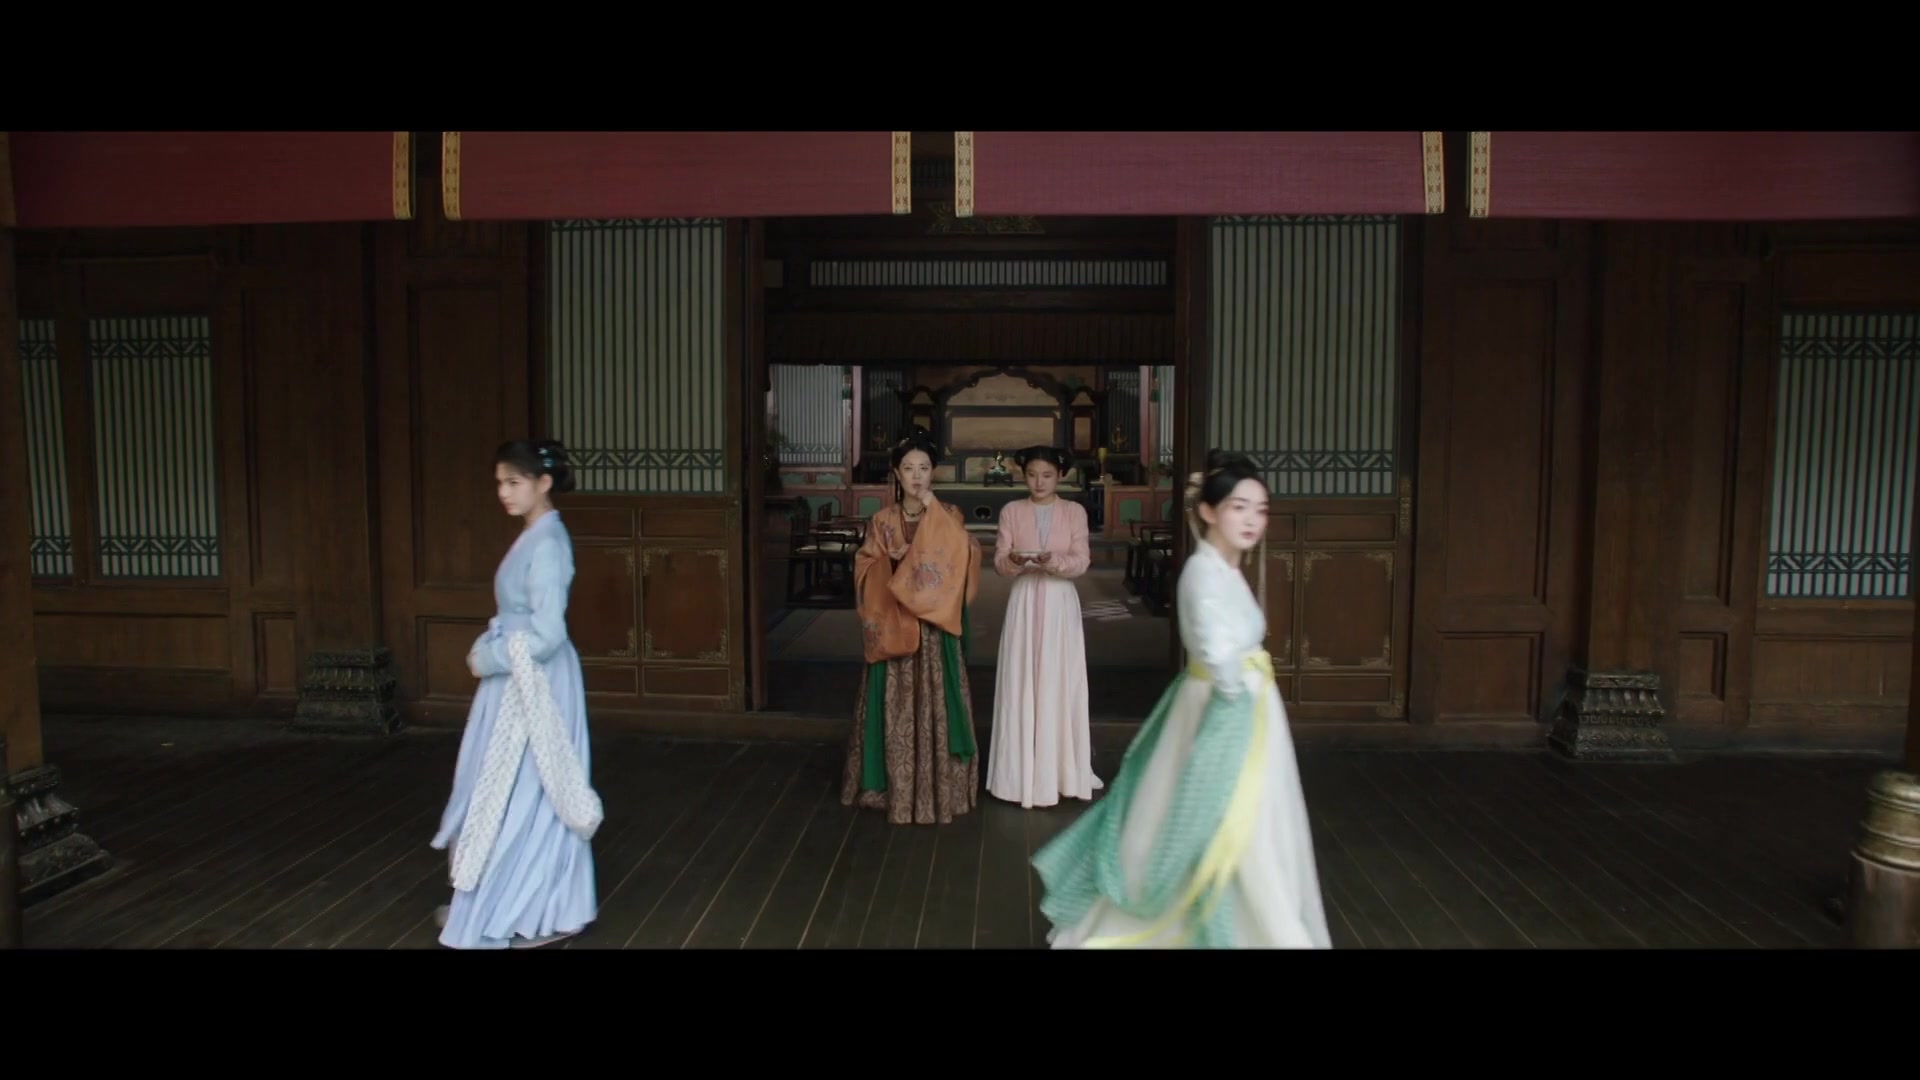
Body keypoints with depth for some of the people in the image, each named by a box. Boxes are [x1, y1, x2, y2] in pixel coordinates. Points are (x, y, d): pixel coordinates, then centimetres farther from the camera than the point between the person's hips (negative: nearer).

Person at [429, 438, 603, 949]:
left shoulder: (547, 544, -20)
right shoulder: (532, 537, 9)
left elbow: (546, 634, -25)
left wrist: (487, 659, -14)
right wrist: (486, 651, 4)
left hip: (534, 684, -10)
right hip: (516, 681, 10)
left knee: (528, 798, 2)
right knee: (504, 795, 17)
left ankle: (545, 912, 16)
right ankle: (494, 902, 29)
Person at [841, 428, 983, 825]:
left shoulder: (948, 515, 3)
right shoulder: (882, 520, 7)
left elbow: (966, 555, -15)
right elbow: (864, 570, 5)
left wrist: (934, 511, -17)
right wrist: (892, 559, -14)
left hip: (935, 628, -1)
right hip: (893, 623, 1)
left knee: (934, 704, -1)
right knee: (896, 707, 3)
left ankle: (938, 789, 8)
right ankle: (896, 787, 13)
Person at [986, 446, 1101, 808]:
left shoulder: (1075, 512, 2)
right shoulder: (1011, 511, 3)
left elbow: (1082, 561, -5)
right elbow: (999, 560, -3)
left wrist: (1056, 562, -25)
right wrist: (1014, 561, -25)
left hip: (1060, 604, 0)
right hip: (1024, 602, 0)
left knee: (1060, 682, 1)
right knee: (1021, 682, 0)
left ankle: (1059, 769, 13)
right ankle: (1024, 771, 8)